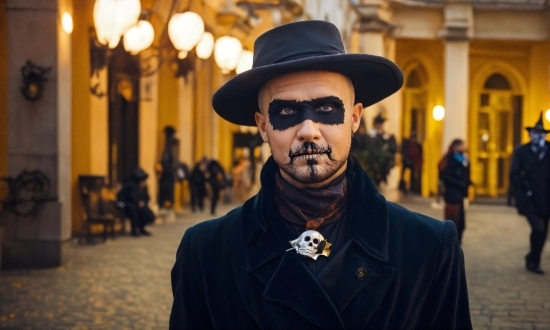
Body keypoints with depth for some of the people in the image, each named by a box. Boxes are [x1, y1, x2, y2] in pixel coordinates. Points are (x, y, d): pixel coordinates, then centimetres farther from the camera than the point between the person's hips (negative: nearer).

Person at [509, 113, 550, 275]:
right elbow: (514, 175, -5)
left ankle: (533, 261, 25)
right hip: (529, 198, -3)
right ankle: (533, 260, 4)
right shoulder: (521, 151, 0)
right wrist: (526, 191, -10)